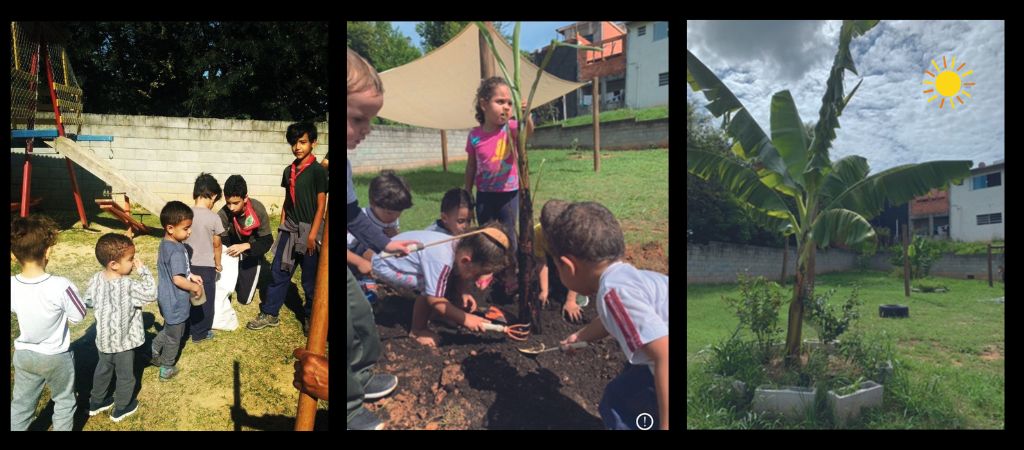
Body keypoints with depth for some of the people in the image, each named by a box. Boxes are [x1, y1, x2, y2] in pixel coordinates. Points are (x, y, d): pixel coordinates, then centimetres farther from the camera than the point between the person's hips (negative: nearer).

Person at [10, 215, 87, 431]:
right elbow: (78, 316, -15)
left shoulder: (12, 286, -18)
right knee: (63, 402, 20)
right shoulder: (61, 286, -30)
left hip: (23, 355, 3)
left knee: (21, 405, 22)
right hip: (56, 357, -3)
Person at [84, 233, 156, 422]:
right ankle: (121, 408, 34)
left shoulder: (96, 279, -10)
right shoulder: (127, 286, -32)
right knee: (125, 376, 17)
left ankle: (96, 402, 46)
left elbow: (88, 301, 2)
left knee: (103, 370, 28)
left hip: (103, 339, 6)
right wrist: (143, 270, -24)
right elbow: (151, 293, -28)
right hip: (122, 342, -6)